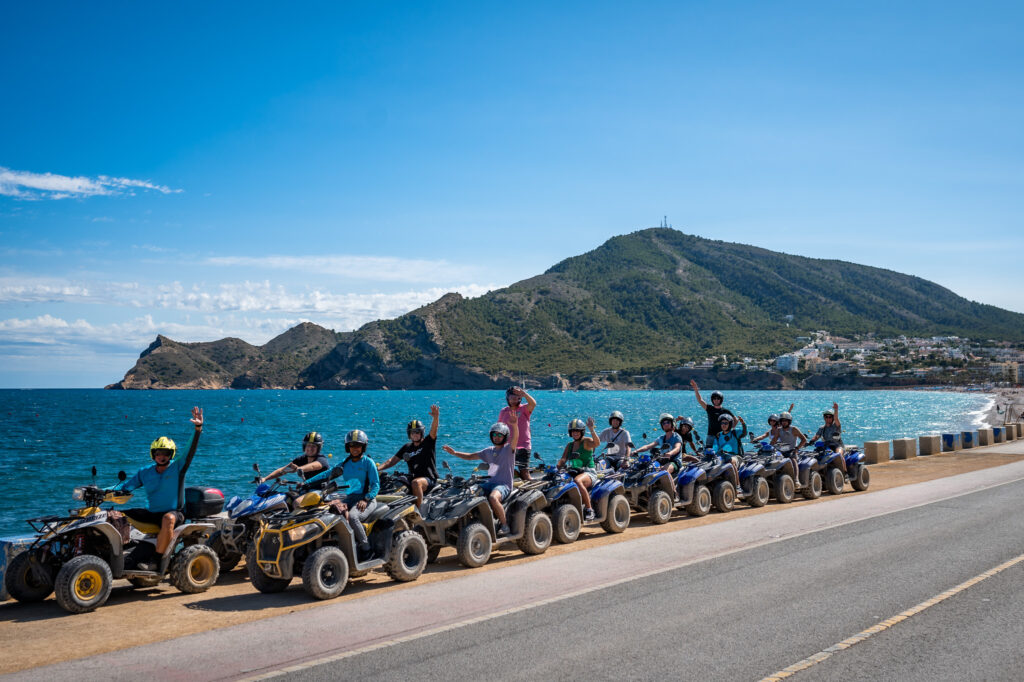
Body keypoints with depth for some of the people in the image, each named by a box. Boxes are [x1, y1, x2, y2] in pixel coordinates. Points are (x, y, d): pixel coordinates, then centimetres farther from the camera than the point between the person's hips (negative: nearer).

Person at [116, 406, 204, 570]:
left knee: (169, 518, -40)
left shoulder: (178, 467, -2)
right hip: (151, 513, 5)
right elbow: (127, 485, 10)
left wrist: (198, 428, -30)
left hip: (174, 512, -5)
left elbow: (191, 449, -15)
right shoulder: (145, 472, 11)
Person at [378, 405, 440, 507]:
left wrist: (435, 417, -37)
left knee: (416, 482, -36)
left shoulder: (428, 443, 4)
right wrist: (377, 469, -2)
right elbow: (392, 461, 14)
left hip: (429, 479, -5)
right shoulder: (406, 448, 17)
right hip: (412, 478, 6)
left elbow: (433, 430, -16)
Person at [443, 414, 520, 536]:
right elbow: (471, 456, 23)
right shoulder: (489, 451, 19)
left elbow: (515, 438, -20)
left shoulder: (508, 449, 1)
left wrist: (515, 425, -40)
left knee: (493, 497, -36)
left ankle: (505, 525, -19)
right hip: (490, 483, 6)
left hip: (504, 485, -6)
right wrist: (455, 453, 10)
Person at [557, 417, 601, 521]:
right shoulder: (569, 445, 18)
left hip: (589, 472, -6)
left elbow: (597, 443, -22)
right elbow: (563, 459, 8)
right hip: (574, 472, 6)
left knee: (577, 481, -39)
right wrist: (557, 467, -13)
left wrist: (591, 429, -36)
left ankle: (589, 509, -30)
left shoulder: (586, 442, 0)